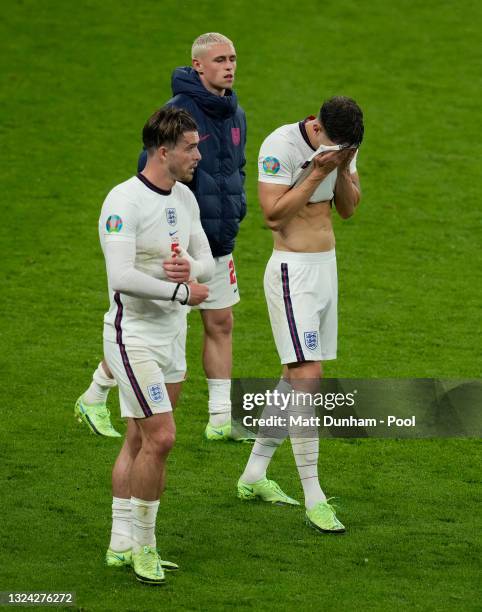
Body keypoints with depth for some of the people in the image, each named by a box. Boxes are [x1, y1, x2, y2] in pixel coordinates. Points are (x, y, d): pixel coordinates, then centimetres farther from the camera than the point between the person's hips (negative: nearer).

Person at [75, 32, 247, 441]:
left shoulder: (236, 115, 8)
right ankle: (94, 399, 17)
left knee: (221, 324, 7)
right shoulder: (178, 112, -18)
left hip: (217, 244, 7)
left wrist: (236, 208, 13)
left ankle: (221, 419, 12)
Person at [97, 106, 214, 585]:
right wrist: (183, 292, -18)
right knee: (160, 437, -13)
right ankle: (142, 544, 0)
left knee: (138, 441, 10)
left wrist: (191, 267, -10)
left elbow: (207, 262, 14)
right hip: (134, 334, -8)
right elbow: (122, 277, -26)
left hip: (172, 334, 8)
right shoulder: (124, 200, -18)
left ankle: (122, 545, 17)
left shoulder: (185, 198, 9)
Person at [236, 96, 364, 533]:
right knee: (307, 378, -14)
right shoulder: (281, 146, -17)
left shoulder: (343, 144, 5)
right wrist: (317, 174, -23)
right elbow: (274, 215, -20)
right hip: (293, 270, -8)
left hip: (326, 265, 8)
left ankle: (254, 476, 25)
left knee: (295, 379, 13)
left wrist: (342, 169, -9)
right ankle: (314, 499, -13)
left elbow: (348, 208, 8)